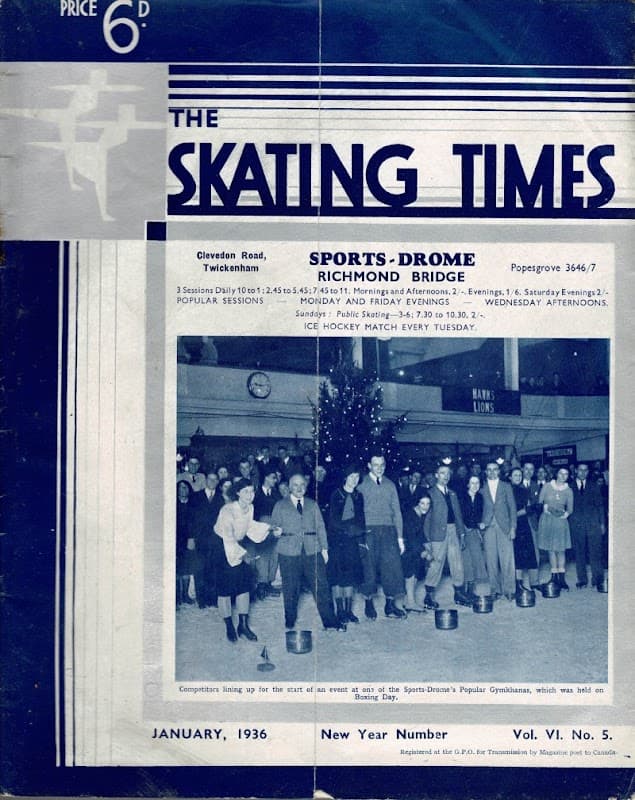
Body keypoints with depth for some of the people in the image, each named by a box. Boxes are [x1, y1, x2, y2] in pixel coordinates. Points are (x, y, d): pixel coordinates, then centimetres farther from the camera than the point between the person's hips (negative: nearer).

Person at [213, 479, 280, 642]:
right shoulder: (228, 510, -26)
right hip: (223, 549, -6)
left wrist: (270, 529, 2)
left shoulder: (250, 507, -6)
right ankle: (229, 627, 15)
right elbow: (228, 537, -28)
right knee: (225, 589, 1)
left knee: (244, 586, 5)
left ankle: (243, 625, 15)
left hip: (239, 546, 6)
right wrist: (243, 554, -32)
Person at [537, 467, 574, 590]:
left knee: (561, 550, -1)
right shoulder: (547, 486, 2)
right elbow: (539, 502, 4)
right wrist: (544, 507, -10)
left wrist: (566, 513, -7)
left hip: (561, 521, 0)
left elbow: (570, 508, 8)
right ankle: (554, 575, 13)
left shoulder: (568, 490, 4)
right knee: (551, 549, 5)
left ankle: (561, 577, 2)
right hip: (547, 520, 0)